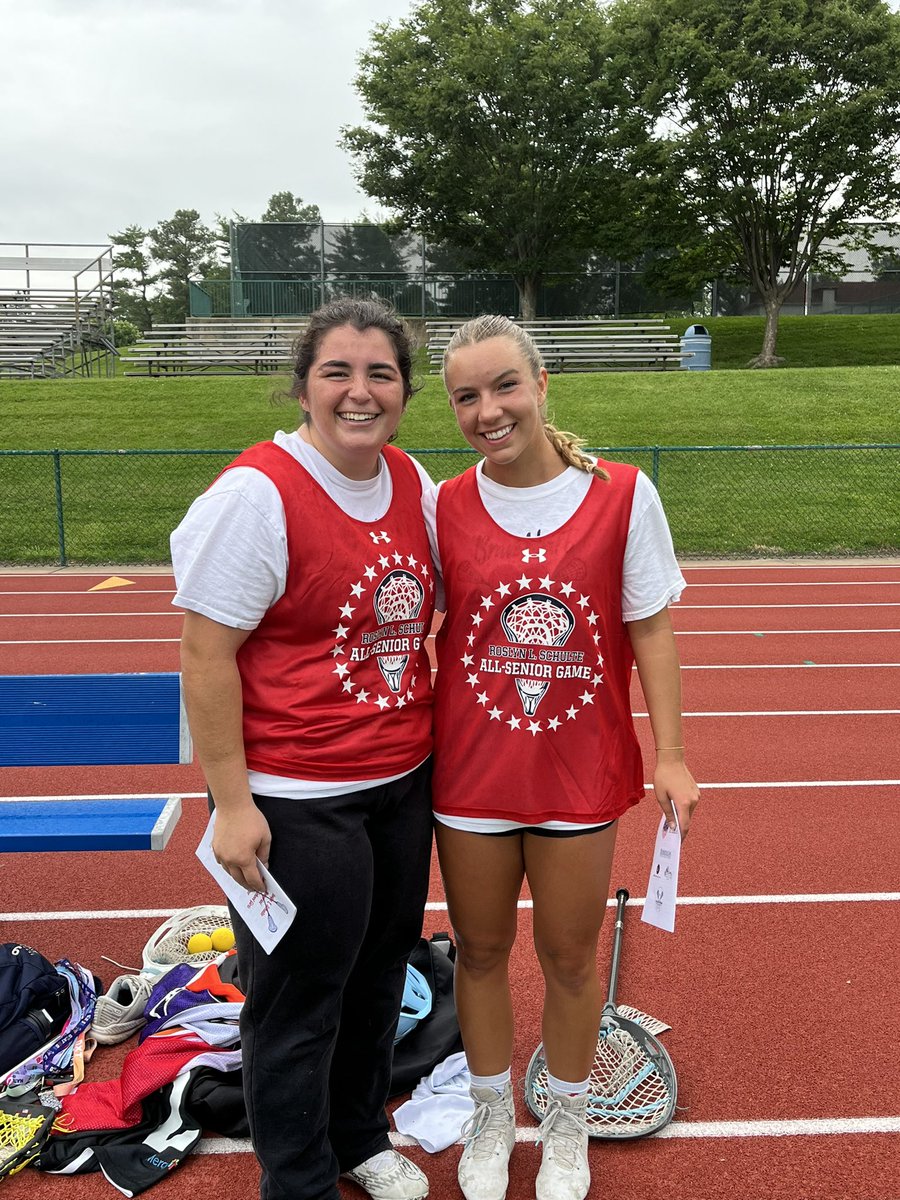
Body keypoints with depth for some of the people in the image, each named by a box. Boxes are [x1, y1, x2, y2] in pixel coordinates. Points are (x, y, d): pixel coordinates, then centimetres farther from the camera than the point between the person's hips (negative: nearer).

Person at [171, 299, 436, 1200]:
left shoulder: (411, 481, 3)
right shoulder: (258, 492, -18)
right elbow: (205, 657, -17)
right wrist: (232, 804, -17)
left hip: (403, 785, 7)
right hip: (295, 804, -7)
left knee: (379, 975, 23)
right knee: (298, 1002, 11)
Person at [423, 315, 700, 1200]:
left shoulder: (623, 495, -9)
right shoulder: (442, 508, -5)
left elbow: (649, 629, -3)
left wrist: (669, 754, -5)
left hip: (581, 771, -1)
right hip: (470, 770, 1)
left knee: (569, 958, 16)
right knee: (480, 951, 17)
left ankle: (566, 1124, 43)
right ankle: (491, 1117, 44)